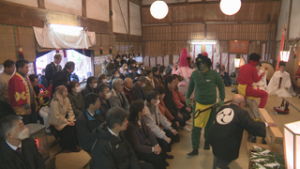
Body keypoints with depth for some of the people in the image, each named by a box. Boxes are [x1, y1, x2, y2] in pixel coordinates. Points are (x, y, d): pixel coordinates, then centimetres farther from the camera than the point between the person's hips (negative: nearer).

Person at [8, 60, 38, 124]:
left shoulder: (26, 77, 11)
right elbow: (19, 96, -24)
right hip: (22, 110, -9)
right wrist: (27, 107, -19)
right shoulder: (15, 79, -20)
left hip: (31, 106, 9)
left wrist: (34, 101, 21)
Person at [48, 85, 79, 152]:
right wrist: (67, 122, -22)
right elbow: (57, 117, -25)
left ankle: (76, 143, 2)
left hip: (65, 119, 7)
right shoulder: (54, 102, -22)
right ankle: (71, 146, -4)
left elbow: (70, 110, 2)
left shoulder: (66, 99, 2)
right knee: (68, 129, -26)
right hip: (56, 122, -7)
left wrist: (71, 119, -13)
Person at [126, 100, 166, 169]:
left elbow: (148, 131, 0)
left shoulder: (140, 118, -7)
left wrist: (156, 144, -11)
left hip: (145, 143, 7)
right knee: (157, 158, -15)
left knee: (161, 153, -6)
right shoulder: (130, 126, -31)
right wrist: (153, 149, -17)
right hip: (137, 151, -7)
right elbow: (137, 146, -24)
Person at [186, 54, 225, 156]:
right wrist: (187, 97, 10)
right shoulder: (194, 74, -4)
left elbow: (221, 86, 2)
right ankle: (195, 149, 5)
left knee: (209, 125, 16)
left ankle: (207, 142, 41)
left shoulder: (213, 74, -9)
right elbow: (191, 86, 11)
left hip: (212, 104, 0)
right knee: (196, 126, -4)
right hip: (198, 103, 0)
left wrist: (222, 99, -2)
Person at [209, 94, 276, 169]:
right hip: (227, 146, -6)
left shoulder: (222, 108, 6)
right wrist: (266, 124, 1)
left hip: (213, 140, 6)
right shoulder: (242, 113, -11)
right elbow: (252, 126, -13)